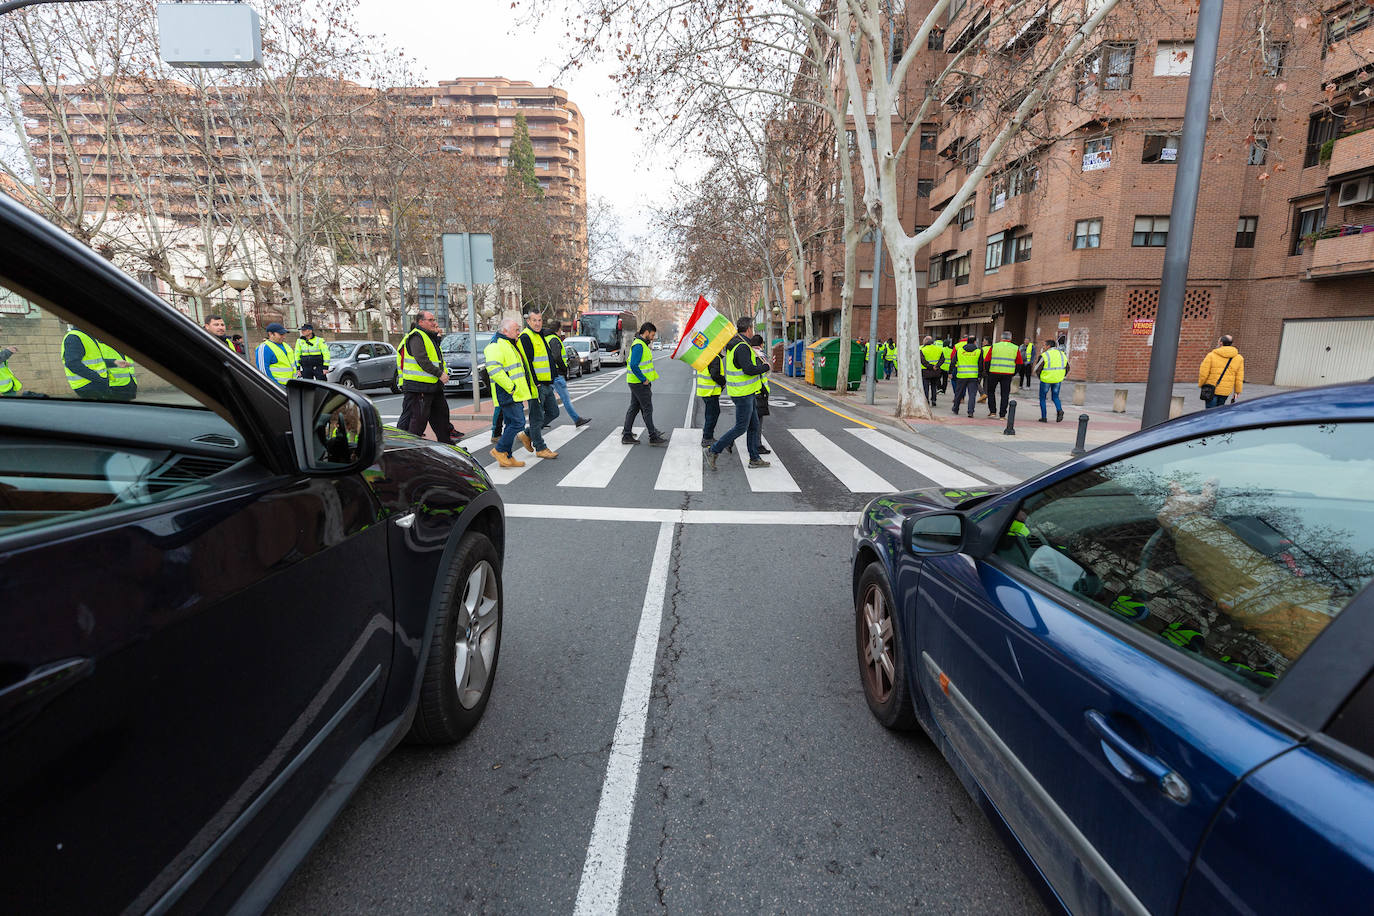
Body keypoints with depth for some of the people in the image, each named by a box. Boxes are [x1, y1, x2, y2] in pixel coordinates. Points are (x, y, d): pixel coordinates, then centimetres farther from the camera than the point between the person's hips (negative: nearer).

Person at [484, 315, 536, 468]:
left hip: (515, 394, 10)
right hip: (508, 394, -10)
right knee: (518, 423, -12)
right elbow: (494, 369, -24)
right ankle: (499, 450, 0)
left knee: (511, 424, 11)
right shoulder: (496, 346, -12)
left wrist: (521, 391, 25)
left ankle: (506, 457, 17)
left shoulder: (511, 344, 22)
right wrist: (511, 387, -22)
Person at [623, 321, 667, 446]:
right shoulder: (639, 345, -18)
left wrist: (646, 379, 14)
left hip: (636, 383, 10)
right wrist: (644, 379, -19)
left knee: (634, 408, 12)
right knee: (647, 409, -4)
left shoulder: (641, 344, 16)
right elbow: (634, 366, -25)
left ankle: (626, 435, 15)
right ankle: (653, 437, 3)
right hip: (639, 383, -10)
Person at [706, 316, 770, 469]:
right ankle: (714, 451, 3)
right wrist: (765, 366, -12)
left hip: (747, 393, 10)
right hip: (743, 393, -10)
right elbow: (749, 369, -28)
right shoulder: (742, 347, -21)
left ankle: (755, 458, 21)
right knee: (741, 427, -3)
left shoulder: (733, 344, 10)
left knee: (754, 425, 14)